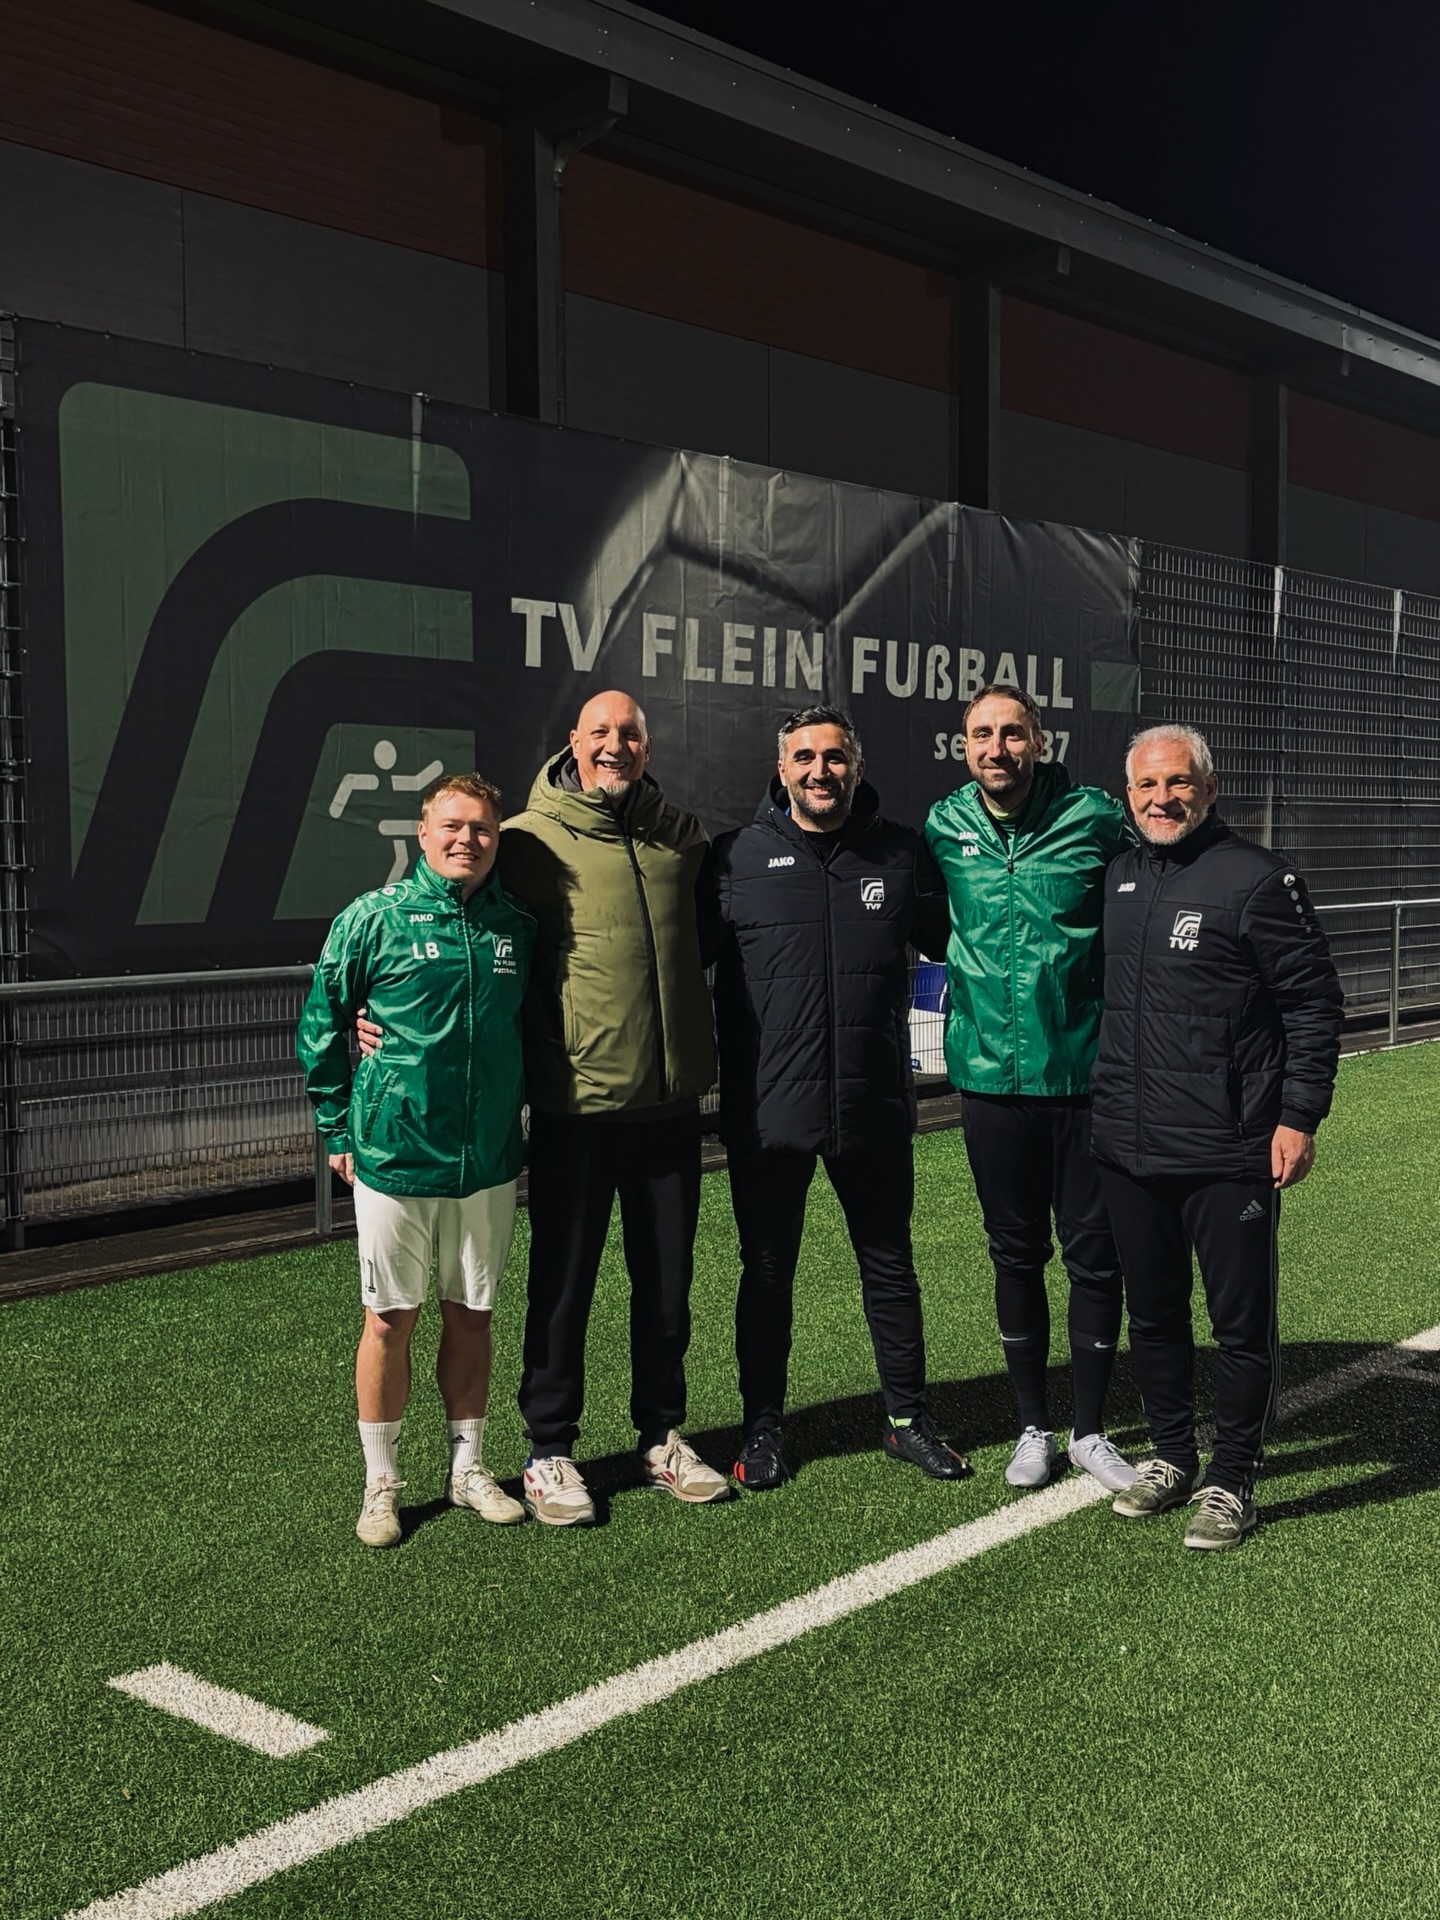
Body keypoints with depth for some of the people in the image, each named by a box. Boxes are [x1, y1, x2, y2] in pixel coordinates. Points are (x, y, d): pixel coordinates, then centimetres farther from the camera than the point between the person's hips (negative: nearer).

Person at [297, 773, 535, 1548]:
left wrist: (524, 1112, 14)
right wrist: (339, 1133, 1)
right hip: (393, 1158, -3)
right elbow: (320, 1029, 0)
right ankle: (381, 1483, 20)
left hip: (488, 1163, 3)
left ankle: (469, 1467, 27)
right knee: (390, 1318, 6)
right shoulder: (372, 919, -6)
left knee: (471, 1314, 12)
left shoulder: (517, 926, 3)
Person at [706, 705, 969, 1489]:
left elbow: (947, 941, 16)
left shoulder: (900, 852, 1)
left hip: (873, 1106, 1)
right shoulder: (739, 857, -3)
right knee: (767, 1274, 12)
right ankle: (762, 1429, 27)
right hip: (766, 1109, -1)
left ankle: (907, 1418, 31)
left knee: (890, 1265, 15)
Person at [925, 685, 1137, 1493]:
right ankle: (1034, 1427, 27)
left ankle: (1092, 1430, 23)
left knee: (1095, 1256, 6)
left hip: (1086, 1070, -2)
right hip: (991, 1073, 2)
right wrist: (976, 969, 7)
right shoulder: (945, 827, 1)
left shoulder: (1096, 819, -6)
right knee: (1016, 1254, 12)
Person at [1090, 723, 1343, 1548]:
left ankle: (1230, 1480, 19)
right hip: (1129, 1148, 6)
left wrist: (1299, 1116, -12)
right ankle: (1172, 1456, 33)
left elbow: (1315, 1001, -7)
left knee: (1241, 1320, 5)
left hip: (1230, 1154, -6)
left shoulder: (1257, 878, -9)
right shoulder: (1120, 876, 10)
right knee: (1153, 1315, 16)